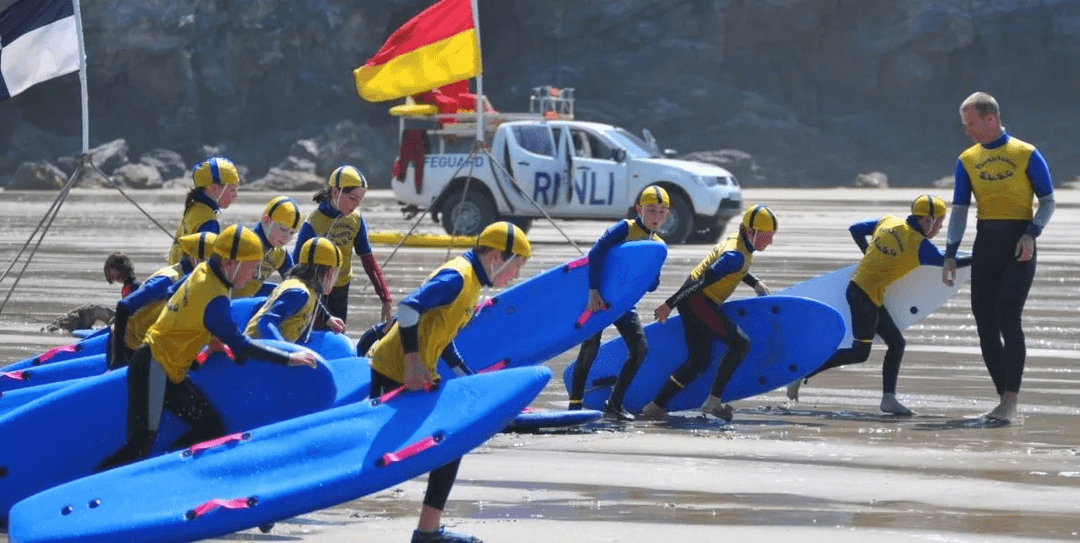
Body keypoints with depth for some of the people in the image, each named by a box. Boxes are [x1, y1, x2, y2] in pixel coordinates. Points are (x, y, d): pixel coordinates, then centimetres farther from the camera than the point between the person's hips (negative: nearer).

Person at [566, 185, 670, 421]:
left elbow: (651, 286, 7)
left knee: (640, 349, -5)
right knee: (590, 348, -11)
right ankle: (575, 403, -1)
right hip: (599, 297, -6)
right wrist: (593, 291, -30)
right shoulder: (625, 229, -13)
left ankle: (614, 404, 5)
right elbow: (595, 254, -23)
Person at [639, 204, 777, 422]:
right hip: (697, 300, -10)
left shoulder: (737, 241, 9)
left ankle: (655, 407, 12)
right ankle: (713, 401, -12)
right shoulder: (737, 255, -22)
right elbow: (703, 280, -24)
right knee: (740, 342, -14)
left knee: (699, 362, 11)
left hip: (693, 301, 10)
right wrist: (670, 305, -24)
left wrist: (755, 283, 27)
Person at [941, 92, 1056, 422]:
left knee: (1008, 319, -16)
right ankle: (1004, 401, 11)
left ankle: (1011, 403, -16)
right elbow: (959, 210, 9)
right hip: (985, 246, 5)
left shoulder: (1026, 155, -2)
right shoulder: (967, 160, 10)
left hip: (1018, 246, -5)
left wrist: (1031, 234, -16)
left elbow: (1048, 201, 0)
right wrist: (950, 255, -1)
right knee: (985, 324, 2)